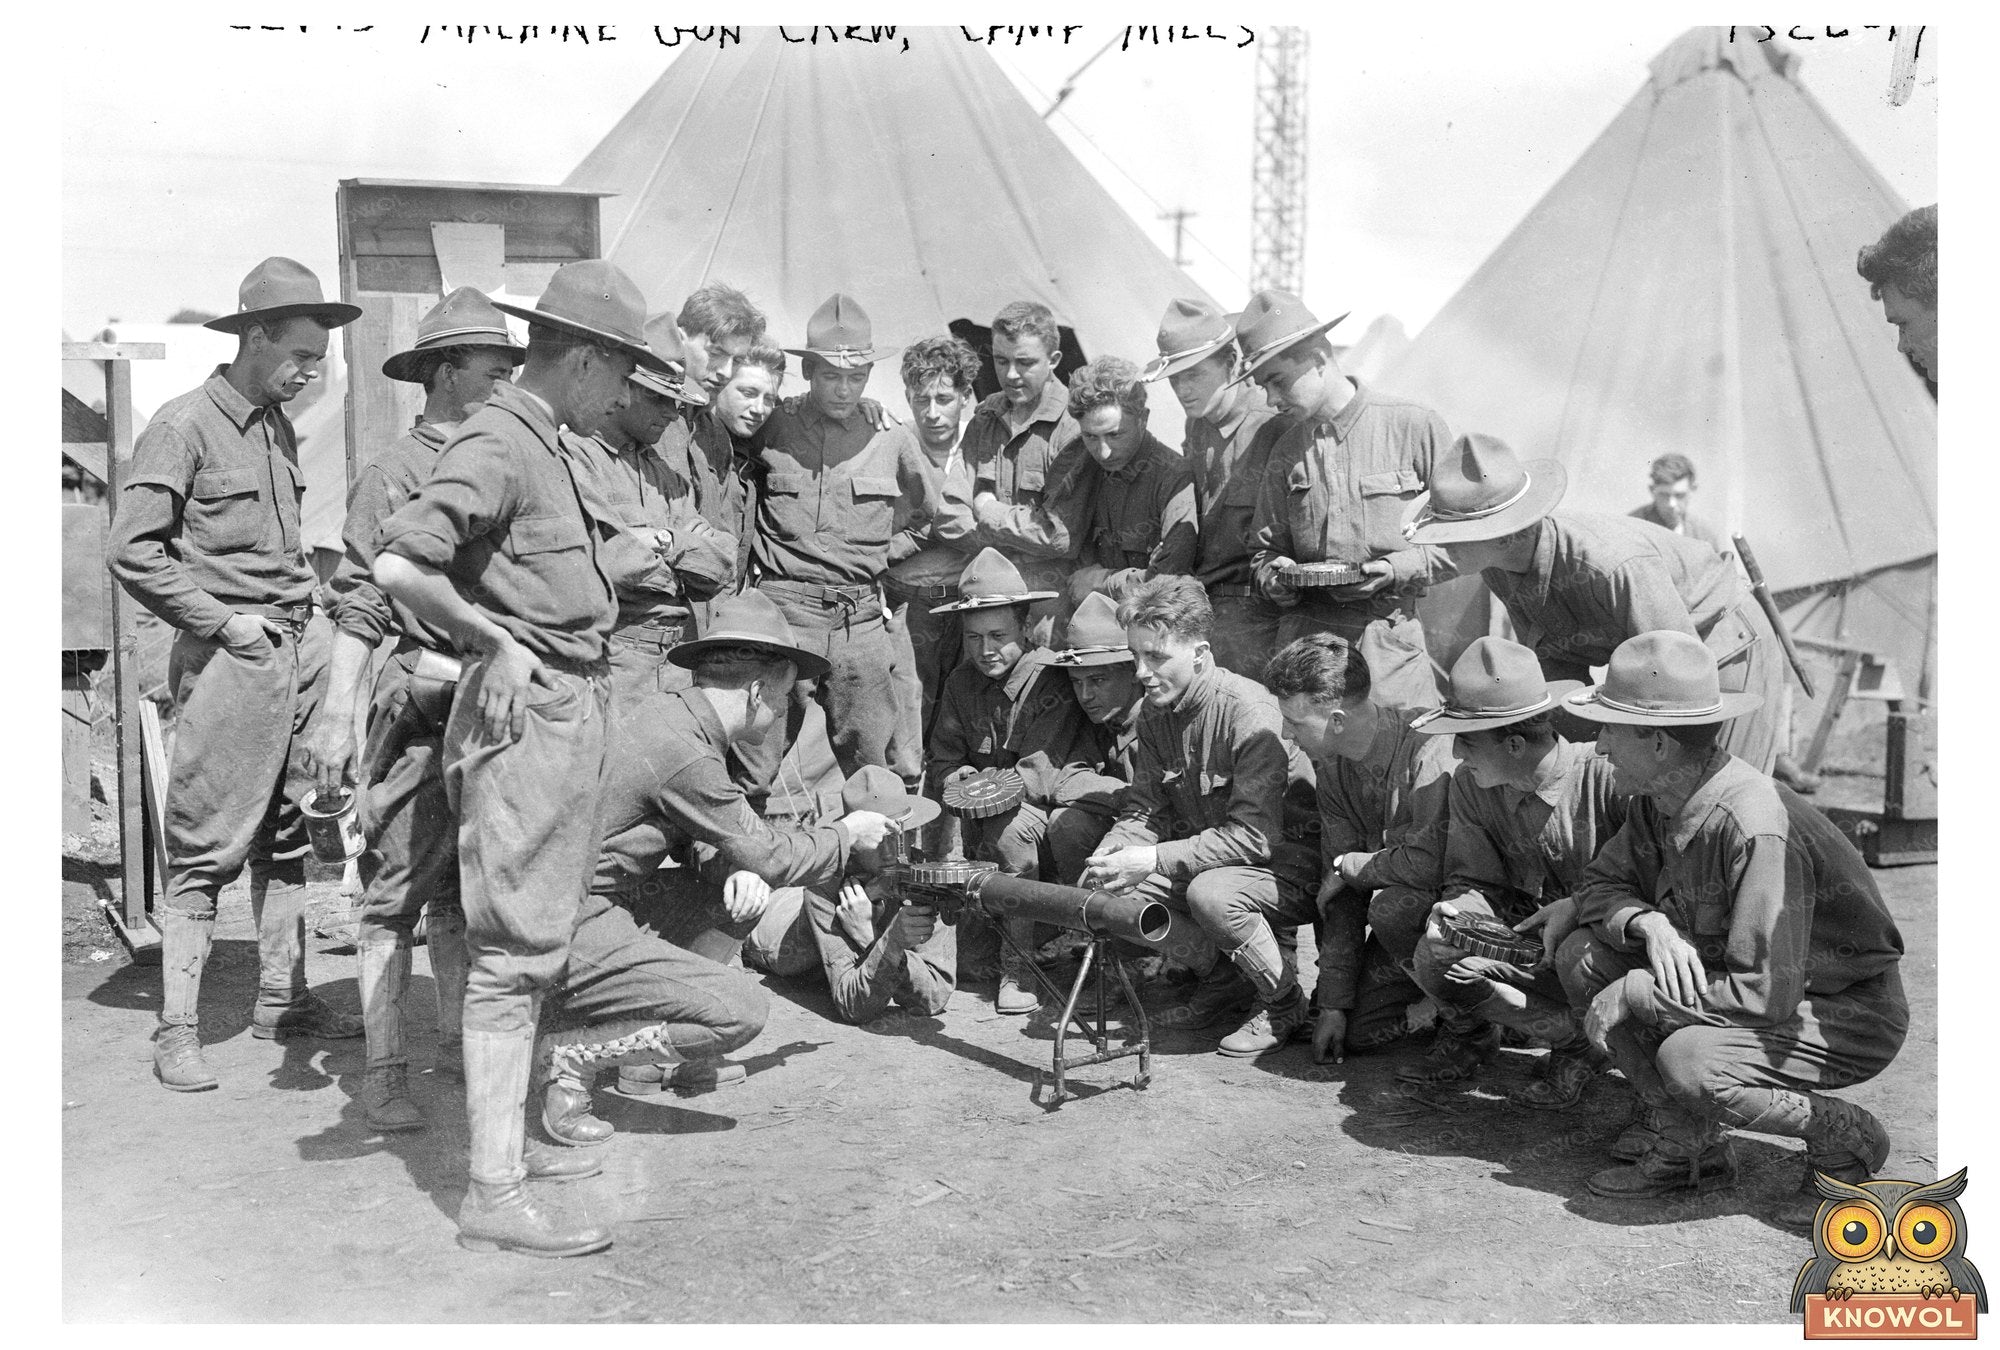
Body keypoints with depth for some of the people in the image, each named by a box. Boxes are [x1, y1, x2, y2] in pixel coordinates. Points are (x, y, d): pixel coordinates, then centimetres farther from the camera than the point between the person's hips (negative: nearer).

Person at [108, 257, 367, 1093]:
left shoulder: (278, 426, 14)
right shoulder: (185, 425, -9)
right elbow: (130, 551, -12)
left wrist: (306, 604, 11)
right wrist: (223, 620, -13)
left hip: (297, 649, 8)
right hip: (229, 656, -7)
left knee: (286, 836, 13)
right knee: (205, 848, -3)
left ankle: (282, 1000, 23)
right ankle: (176, 1031, 5)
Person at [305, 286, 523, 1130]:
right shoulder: (395, 472, -5)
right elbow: (360, 601, -9)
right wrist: (336, 713, -15)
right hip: (424, 697, -6)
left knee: (467, 887, 14)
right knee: (397, 888, -2)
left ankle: (457, 1041, 25)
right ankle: (383, 1073, 5)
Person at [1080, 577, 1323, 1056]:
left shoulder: (1250, 714, -26)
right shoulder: (1155, 716, -1)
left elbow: (1253, 836, -30)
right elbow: (1145, 810, 4)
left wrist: (1154, 859, -33)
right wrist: (1117, 848, -19)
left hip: (1290, 860, -7)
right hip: (1206, 855, 8)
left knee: (1211, 893, -35)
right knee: (1115, 887, -10)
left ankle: (1284, 1006, -8)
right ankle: (1221, 974, 10)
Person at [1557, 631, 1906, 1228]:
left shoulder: (1758, 831, -33)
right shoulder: (1660, 800, -6)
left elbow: (1766, 995, -33)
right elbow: (1600, 884, 4)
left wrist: (1632, 994, -25)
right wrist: (1650, 924, -20)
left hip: (1849, 1016, -8)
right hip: (1740, 982, 8)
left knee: (1688, 1062, -34)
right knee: (1583, 955, -8)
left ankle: (1846, 1137, -4)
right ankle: (1687, 1144, 0)